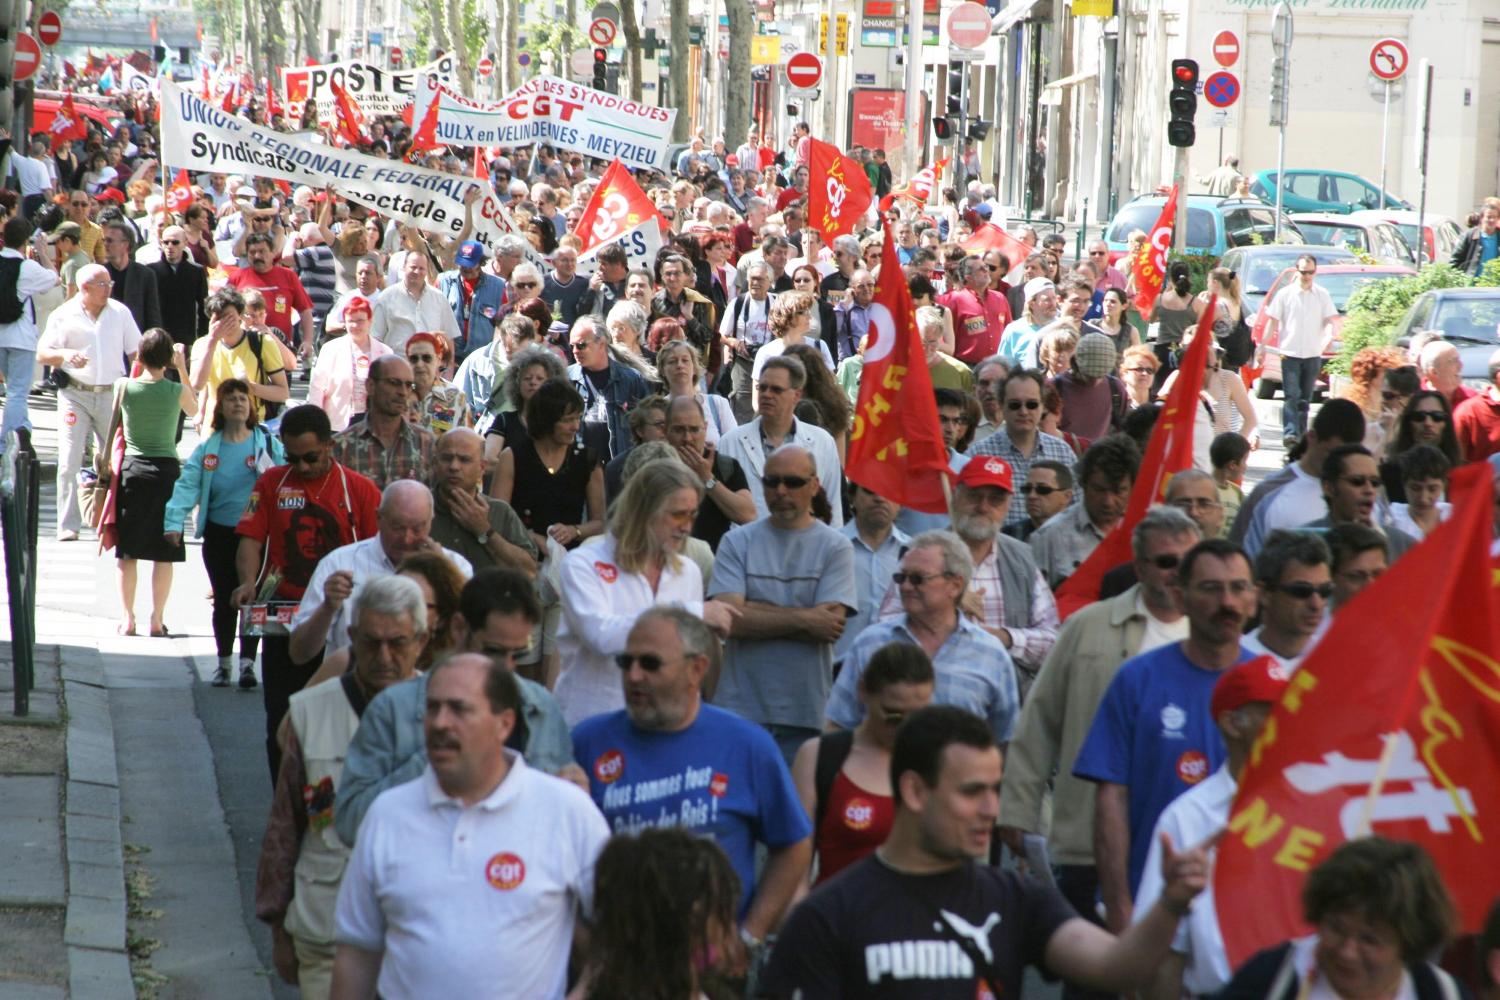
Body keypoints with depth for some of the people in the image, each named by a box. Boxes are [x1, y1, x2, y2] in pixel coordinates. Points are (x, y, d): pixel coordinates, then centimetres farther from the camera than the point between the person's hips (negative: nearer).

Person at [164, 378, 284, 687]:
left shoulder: (269, 444, -1)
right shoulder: (207, 449, 4)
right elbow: (187, 485, -6)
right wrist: (174, 522, -21)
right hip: (219, 535, 2)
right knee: (224, 599, 9)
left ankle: (248, 662, 2)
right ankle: (224, 661, 23)